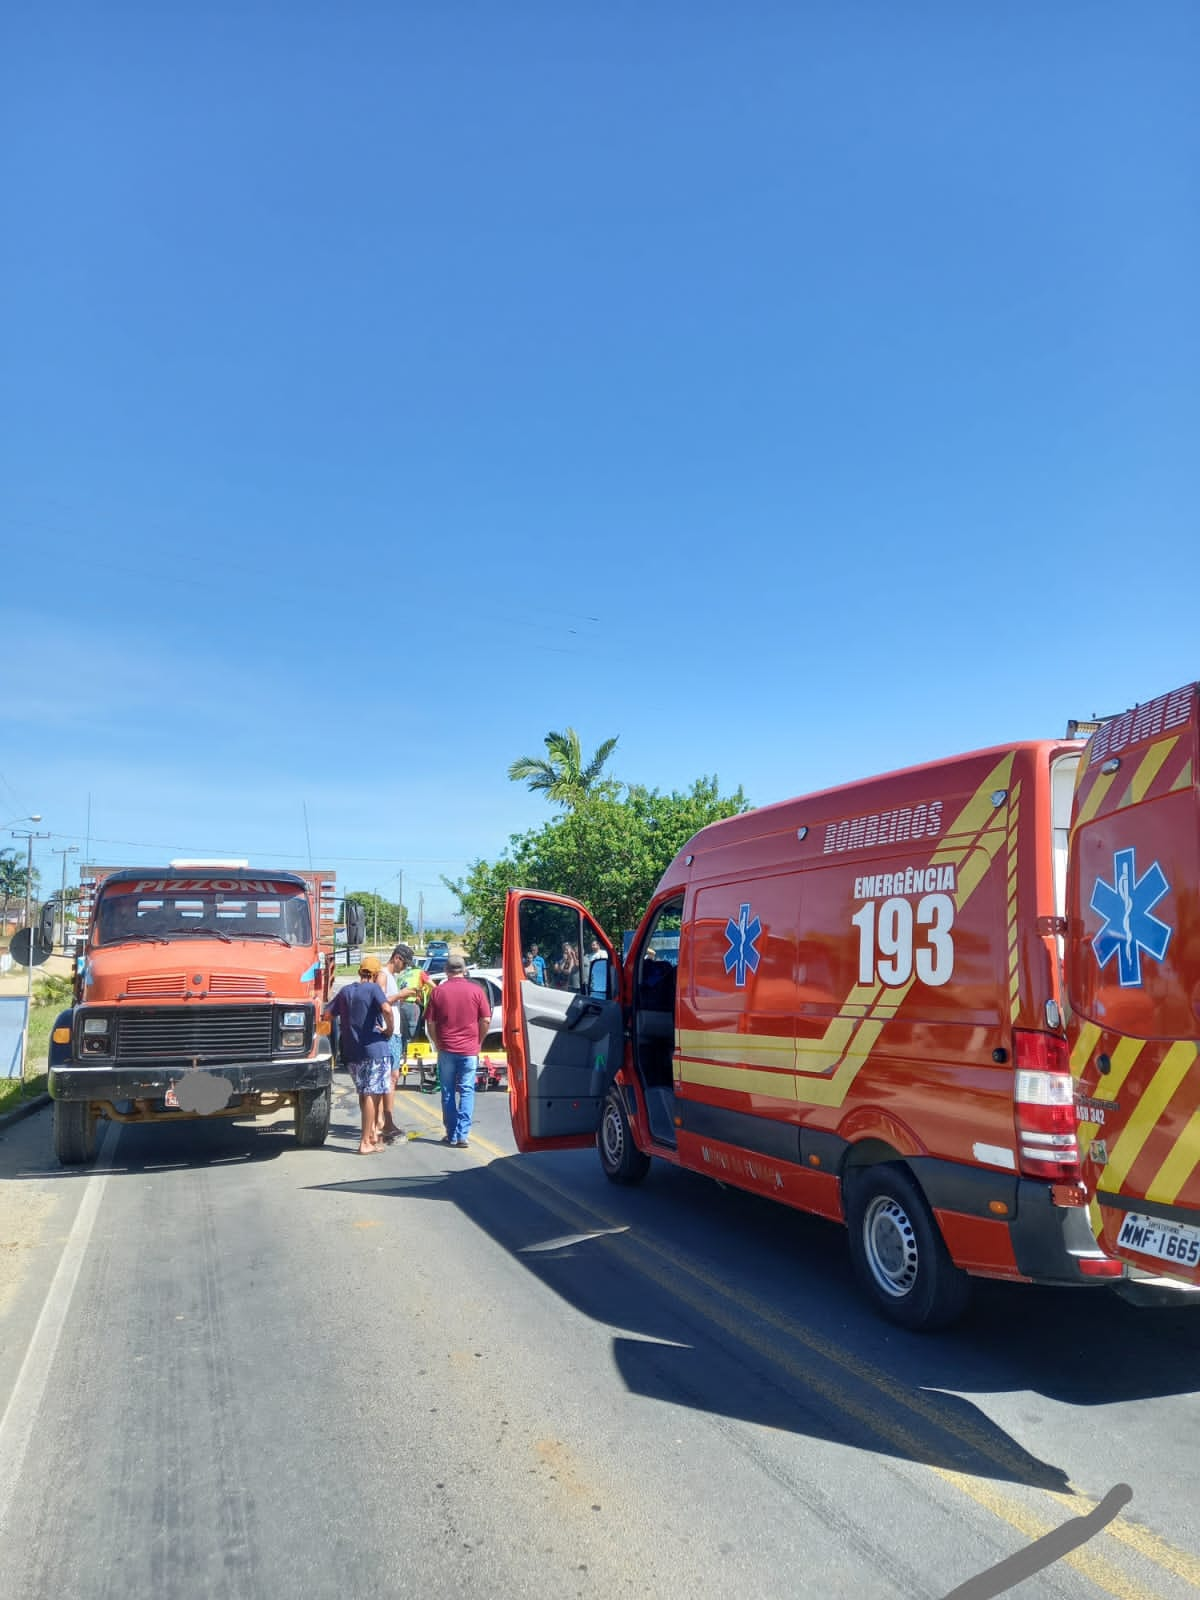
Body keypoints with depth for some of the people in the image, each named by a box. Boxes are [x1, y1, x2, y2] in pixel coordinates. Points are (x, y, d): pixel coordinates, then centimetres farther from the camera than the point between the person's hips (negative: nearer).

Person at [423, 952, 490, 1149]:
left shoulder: (438, 992, -2)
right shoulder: (476, 990, -3)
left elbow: (430, 1023, 0)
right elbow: (486, 1020, -3)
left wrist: (437, 1044, 13)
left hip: (446, 1050, 1)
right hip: (469, 1050, -1)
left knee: (448, 1093, 10)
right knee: (466, 1091, 5)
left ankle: (451, 1135, 15)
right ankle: (462, 1135, -2)